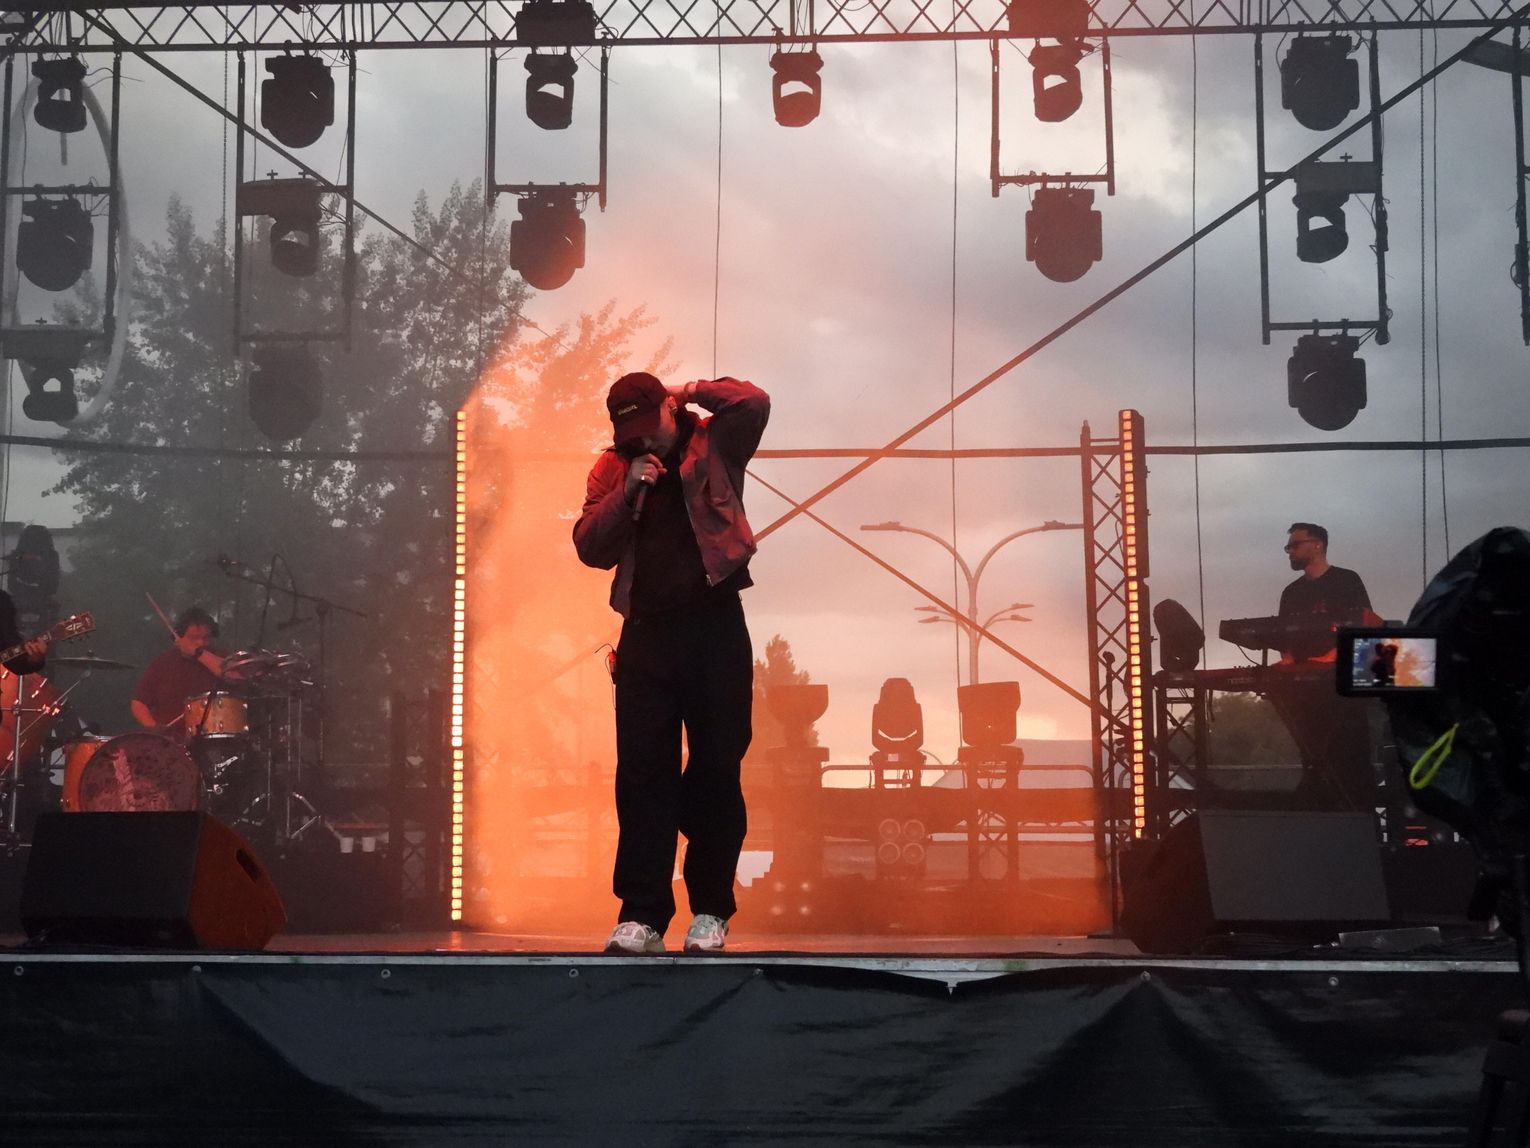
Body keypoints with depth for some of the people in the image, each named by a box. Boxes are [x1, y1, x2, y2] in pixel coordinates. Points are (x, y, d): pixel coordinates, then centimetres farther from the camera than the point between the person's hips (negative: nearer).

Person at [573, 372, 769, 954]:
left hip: (715, 627, -2)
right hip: (647, 632, 2)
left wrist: (692, 392, -3)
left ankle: (711, 912, 10)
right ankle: (641, 915, 1)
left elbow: (754, 402, -15)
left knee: (717, 771, 2)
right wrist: (627, 493, -10)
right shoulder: (613, 468, 10)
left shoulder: (712, 446, 4)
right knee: (642, 774, -1)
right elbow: (590, 547, 2)